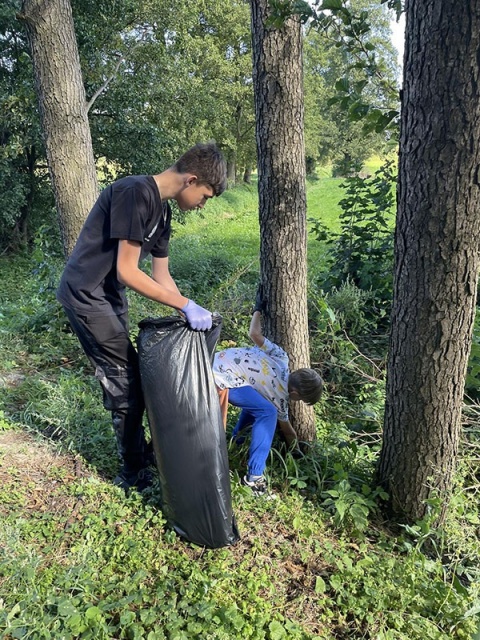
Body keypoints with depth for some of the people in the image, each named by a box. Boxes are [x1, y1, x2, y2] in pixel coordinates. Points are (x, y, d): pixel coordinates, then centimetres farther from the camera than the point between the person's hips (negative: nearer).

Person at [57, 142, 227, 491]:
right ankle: (134, 473, 16)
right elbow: (128, 272, -24)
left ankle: (139, 452, 33)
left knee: (124, 380, 17)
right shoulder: (136, 193, -22)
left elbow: (162, 276, 11)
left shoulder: (162, 209, 7)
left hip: (110, 297, 9)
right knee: (127, 385, -1)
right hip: (87, 295, -9)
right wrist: (187, 305, -21)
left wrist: (192, 316, 6)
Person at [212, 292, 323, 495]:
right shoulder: (280, 395, -7)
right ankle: (254, 475, -10)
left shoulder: (281, 358, 5)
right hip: (220, 378, -9)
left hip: (218, 361, 10)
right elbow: (285, 427, 10)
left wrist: (258, 309, 25)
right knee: (267, 412, -14)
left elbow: (254, 333, 8)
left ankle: (237, 436, 40)